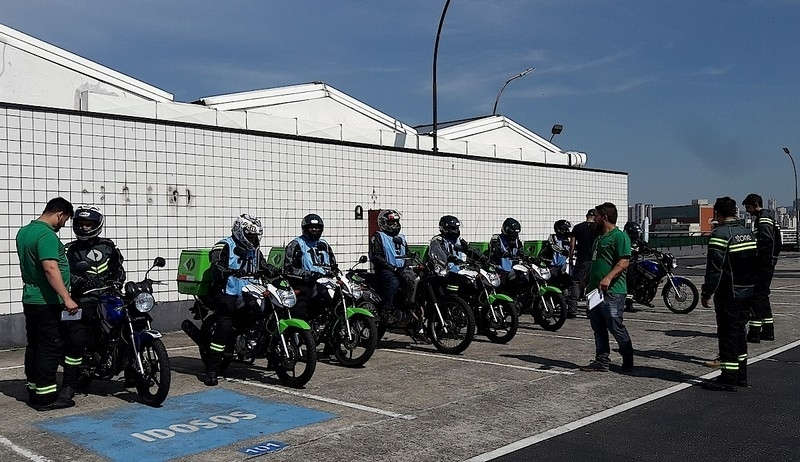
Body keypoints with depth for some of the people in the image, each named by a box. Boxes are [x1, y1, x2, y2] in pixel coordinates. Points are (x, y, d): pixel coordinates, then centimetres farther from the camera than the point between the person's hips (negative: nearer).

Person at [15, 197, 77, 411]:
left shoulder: (24, 231, 14)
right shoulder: (46, 235, -18)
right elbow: (50, 268, -28)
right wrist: (66, 298, -30)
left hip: (30, 298, 10)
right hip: (47, 302, -10)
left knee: (34, 345, 14)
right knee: (51, 347, -5)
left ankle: (33, 390, 22)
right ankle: (46, 396, -1)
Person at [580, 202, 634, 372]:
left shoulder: (619, 236, -8)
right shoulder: (599, 237, 21)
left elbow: (624, 262, -18)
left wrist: (608, 278, -29)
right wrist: (588, 282, 26)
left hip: (612, 291, -9)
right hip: (595, 290, 9)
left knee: (616, 327, -5)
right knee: (598, 328, 8)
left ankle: (628, 359, 11)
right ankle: (601, 361, 13)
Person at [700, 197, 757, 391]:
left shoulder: (720, 234, -16)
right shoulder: (748, 233, 11)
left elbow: (714, 267, -19)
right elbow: (755, 262, 15)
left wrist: (706, 293, -13)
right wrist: (751, 285, 20)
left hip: (728, 294, -8)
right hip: (747, 292, 8)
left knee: (728, 334, -2)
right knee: (739, 331, 17)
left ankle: (729, 379, 1)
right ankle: (741, 375, 24)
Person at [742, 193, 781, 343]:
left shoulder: (763, 219, -14)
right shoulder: (765, 217, 18)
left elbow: (767, 240, -26)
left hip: (763, 264, -11)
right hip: (767, 263, 11)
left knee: (757, 296, -8)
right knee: (763, 296, 15)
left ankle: (755, 332, -7)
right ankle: (768, 330, 21)